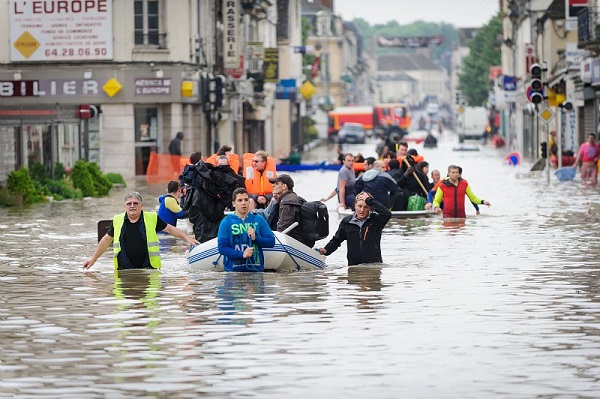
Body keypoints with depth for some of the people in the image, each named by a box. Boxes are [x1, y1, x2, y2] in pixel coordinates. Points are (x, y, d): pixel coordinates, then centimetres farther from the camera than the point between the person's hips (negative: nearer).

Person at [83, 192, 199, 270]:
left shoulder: (152, 218, 6)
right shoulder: (117, 221, 10)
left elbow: (170, 229, 13)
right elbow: (107, 240, 19)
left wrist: (187, 238, 3)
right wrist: (93, 259, 18)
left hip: (148, 268, -1)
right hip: (124, 269, 1)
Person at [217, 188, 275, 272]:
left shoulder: (259, 220, 9)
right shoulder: (226, 222, 3)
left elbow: (271, 242, 6)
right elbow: (222, 247, -4)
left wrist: (255, 238, -12)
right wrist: (241, 254, -17)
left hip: (256, 268, 2)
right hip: (233, 269, -2)